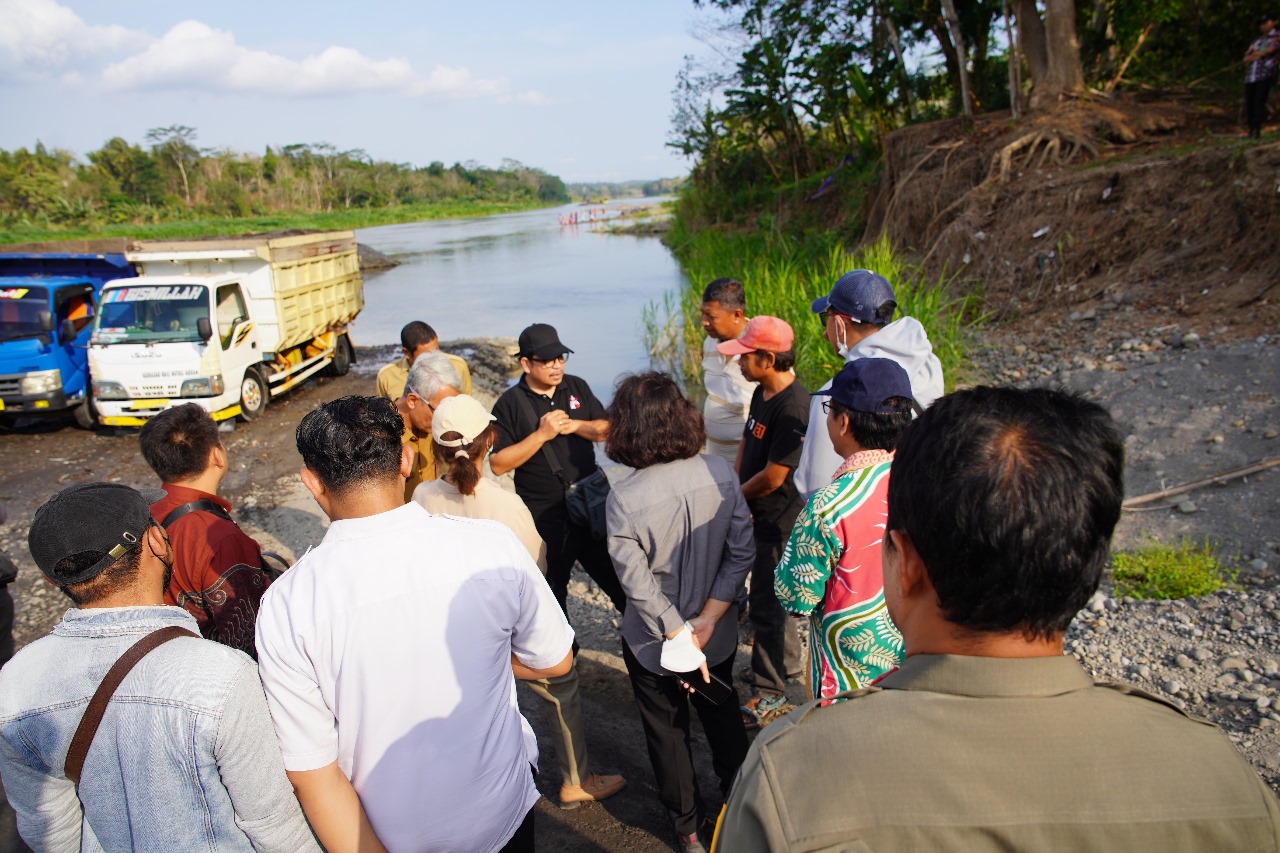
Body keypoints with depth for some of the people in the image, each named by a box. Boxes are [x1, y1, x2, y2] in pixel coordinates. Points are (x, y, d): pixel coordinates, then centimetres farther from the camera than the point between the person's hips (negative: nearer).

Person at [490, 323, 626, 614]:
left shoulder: (576, 387, 3)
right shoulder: (510, 404, -9)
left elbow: (606, 429, 4)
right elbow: (497, 464, -15)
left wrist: (574, 425, -14)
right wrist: (541, 435, -22)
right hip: (544, 514, -3)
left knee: (618, 576, 14)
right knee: (551, 592, 15)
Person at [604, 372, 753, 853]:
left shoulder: (623, 500, -27)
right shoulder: (721, 474, -17)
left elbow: (639, 586, -23)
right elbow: (742, 553, -14)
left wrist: (681, 638, -13)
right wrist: (707, 620, -12)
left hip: (652, 647, -3)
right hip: (718, 637, 3)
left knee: (667, 732, 22)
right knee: (722, 714, 29)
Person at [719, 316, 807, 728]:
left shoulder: (793, 408, -26)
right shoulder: (761, 392, 4)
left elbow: (773, 477, -25)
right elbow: (746, 443, 14)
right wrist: (735, 490, 2)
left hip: (780, 521, -9)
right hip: (760, 514, 9)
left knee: (765, 604, 1)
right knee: (773, 594, 23)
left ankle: (769, 693, 17)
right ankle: (789, 662, 43)